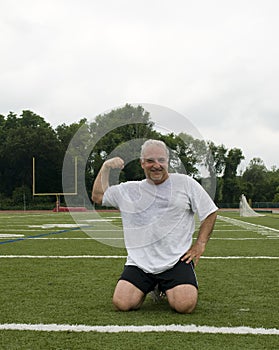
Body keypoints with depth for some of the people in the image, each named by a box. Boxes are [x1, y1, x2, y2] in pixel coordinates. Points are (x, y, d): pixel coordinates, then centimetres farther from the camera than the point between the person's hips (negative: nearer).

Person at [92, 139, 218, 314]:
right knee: (122, 303, -16)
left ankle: (167, 288, 15)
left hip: (176, 260, -2)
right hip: (139, 263, 2)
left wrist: (200, 244, 1)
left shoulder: (185, 183, 6)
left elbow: (210, 212, 10)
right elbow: (98, 196, 19)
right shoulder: (128, 190, 12)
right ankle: (148, 287, 19)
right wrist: (106, 167, 10)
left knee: (185, 305, -23)